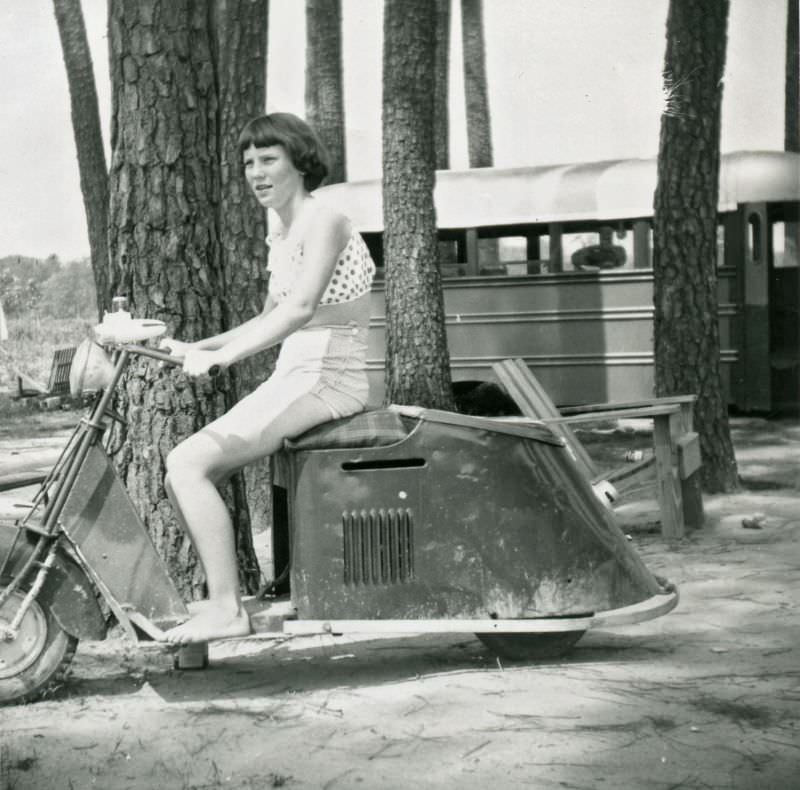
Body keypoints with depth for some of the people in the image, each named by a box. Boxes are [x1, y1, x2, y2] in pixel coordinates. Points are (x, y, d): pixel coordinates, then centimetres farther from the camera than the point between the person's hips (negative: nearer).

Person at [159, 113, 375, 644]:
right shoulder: (281, 236, 18)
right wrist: (195, 348, 14)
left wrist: (222, 357, -31)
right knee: (182, 472, 1)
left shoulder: (324, 221, -10)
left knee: (189, 463, -18)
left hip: (326, 378, -9)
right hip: (294, 376, 9)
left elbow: (301, 307, -25)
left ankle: (228, 610, -15)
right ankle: (223, 596, 8)